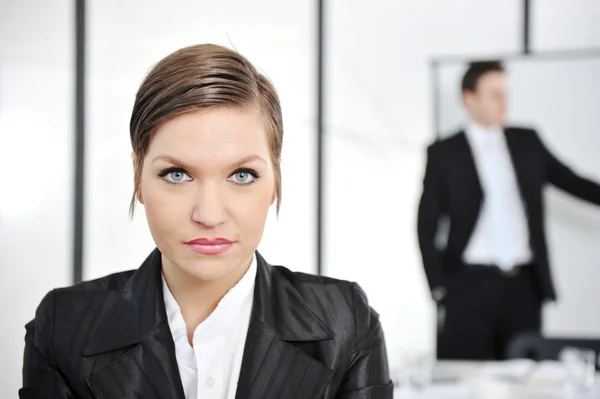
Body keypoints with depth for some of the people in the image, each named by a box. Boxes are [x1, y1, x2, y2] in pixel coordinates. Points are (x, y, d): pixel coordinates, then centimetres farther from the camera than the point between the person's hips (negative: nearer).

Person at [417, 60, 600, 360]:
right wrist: (438, 287, -4)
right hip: (470, 285, -3)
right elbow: (427, 225, 2)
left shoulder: (527, 142, 12)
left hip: (524, 283, 3)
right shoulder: (443, 154, 2)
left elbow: (571, 181, 17)